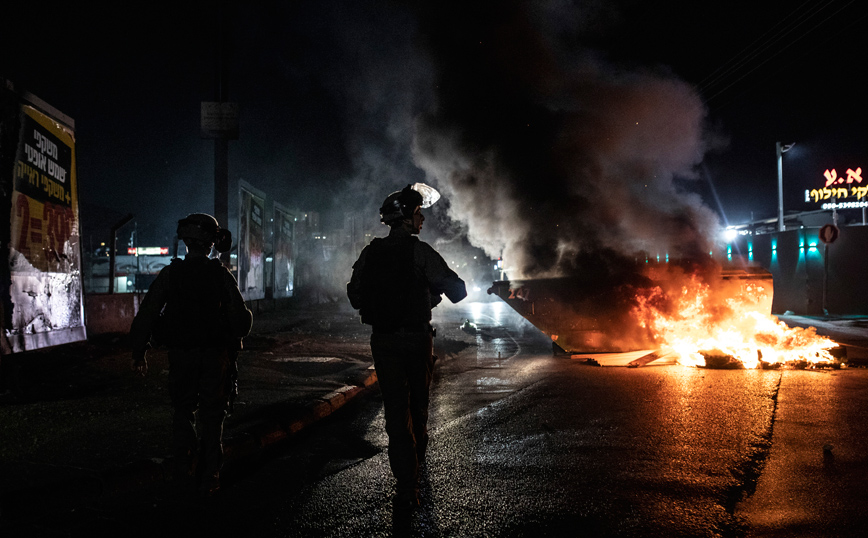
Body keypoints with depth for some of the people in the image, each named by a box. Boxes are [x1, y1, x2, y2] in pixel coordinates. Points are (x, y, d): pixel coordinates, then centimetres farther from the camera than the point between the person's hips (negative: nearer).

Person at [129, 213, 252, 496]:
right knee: (212, 416, 9)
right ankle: (209, 477, 11)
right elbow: (242, 318, -6)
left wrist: (139, 351, 3)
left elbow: (146, 315, -6)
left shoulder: (170, 274, -5)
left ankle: (186, 469, 10)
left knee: (183, 412, 17)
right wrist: (233, 340, 14)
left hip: (181, 355, 1)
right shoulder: (222, 276, -6)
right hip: (215, 356, 0)